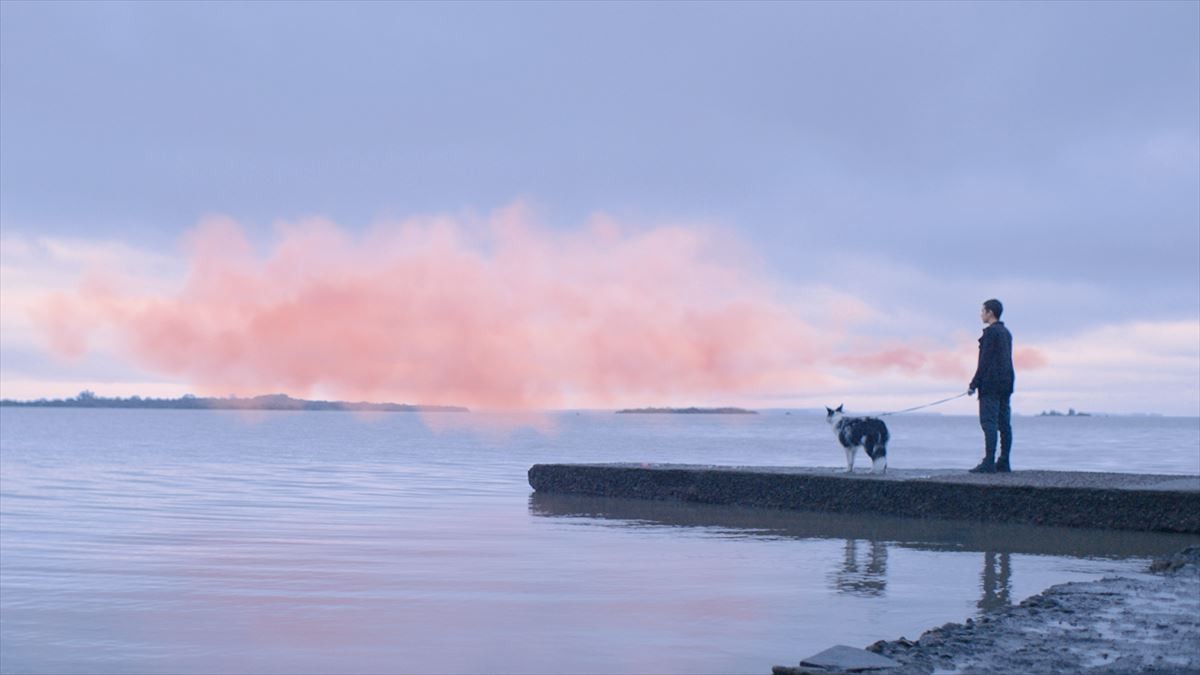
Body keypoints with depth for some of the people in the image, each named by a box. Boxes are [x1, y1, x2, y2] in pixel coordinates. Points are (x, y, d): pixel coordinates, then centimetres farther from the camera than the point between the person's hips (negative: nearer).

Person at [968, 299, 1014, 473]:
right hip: (1006, 383, 9)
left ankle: (989, 463, -15)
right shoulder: (1006, 332, 17)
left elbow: (985, 360, -15)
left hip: (991, 383, -9)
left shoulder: (990, 332, -10)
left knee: (989, 422, -11)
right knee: (1004, 423, 7)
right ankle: (1004, 462, 8)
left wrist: (974, 384, -12)